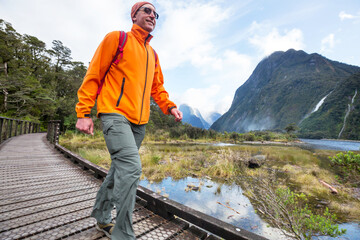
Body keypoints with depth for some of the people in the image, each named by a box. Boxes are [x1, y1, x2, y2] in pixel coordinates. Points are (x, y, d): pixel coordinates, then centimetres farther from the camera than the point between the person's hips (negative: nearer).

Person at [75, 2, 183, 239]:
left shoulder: (153, 54, 21)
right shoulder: (117, 38, 4)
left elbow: (157, 87, 22)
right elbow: (94, 75, 0)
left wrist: (170, 106, 3)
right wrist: (84, 112, -6)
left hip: (139, 121, 7)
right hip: (115, 114, -6)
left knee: (121, 168, 13)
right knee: (131, 167, -20)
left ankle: (102, 217, 33)